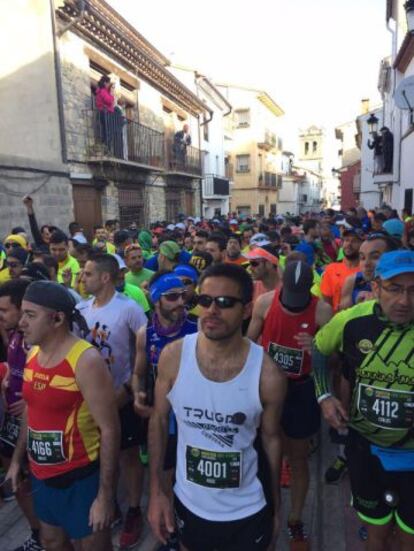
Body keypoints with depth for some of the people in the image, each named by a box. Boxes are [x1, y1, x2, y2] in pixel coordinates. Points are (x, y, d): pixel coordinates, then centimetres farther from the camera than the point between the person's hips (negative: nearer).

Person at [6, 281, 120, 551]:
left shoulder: (86, 360, -24)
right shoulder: (33, 354, 0)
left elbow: (110, 430, -22)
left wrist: (105, 496, -19)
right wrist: (17, 459, 17)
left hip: (80, 479, -7)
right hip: (41, 475, 7)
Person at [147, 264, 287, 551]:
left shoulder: (268, 375, -21)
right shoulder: (173, 356, -18)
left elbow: (271, 438, -5)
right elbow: (159, 421, -4)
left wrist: (277, 508, 5)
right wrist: (156, 492, -2)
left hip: (247, 512, -1)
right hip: (187, 504, 2)